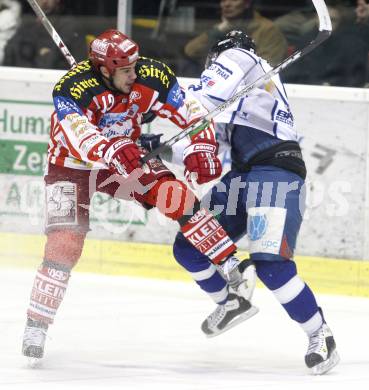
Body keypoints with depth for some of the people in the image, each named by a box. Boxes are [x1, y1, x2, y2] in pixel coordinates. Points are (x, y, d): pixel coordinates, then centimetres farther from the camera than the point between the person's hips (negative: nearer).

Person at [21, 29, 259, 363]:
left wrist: (201, 148, -24)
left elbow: (191, 112, -9)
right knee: (65, 244, -16)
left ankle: (234, 271, -18)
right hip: (72, 166, -3)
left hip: (126, 157, 3)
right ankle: (36, 325, -4)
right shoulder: (73, 89, -31)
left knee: (175, 194, -20)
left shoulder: (152, 78, -17)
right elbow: (76, 135, -45)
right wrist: (112, 151, -62)